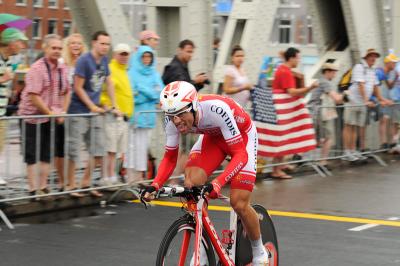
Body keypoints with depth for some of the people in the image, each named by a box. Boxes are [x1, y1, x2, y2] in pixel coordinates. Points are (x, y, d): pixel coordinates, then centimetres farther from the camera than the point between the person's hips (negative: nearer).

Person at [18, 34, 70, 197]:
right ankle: (33, 189, 6)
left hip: (53, 118, 6)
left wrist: (63, 112, -3)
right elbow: (33, 95, -21)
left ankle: (43, 187, 18)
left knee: (47, 154, 9)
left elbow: (66, 92, 11)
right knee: (32, 156, 2)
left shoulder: (62, 69, 5)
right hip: (33, 117, -6)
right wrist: (50, 112, -18)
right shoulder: (37, 68, -16)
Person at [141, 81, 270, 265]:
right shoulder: (172, 120, -25)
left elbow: (240, 154, -39)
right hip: (212, 137, 5)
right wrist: (155, 185, -29)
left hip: (242, 136, -5)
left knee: (239, 203, -12)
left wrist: (217, 183, -53)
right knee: (191, 184, -19)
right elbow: (170, 158, -11)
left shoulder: (217, 109, -41)